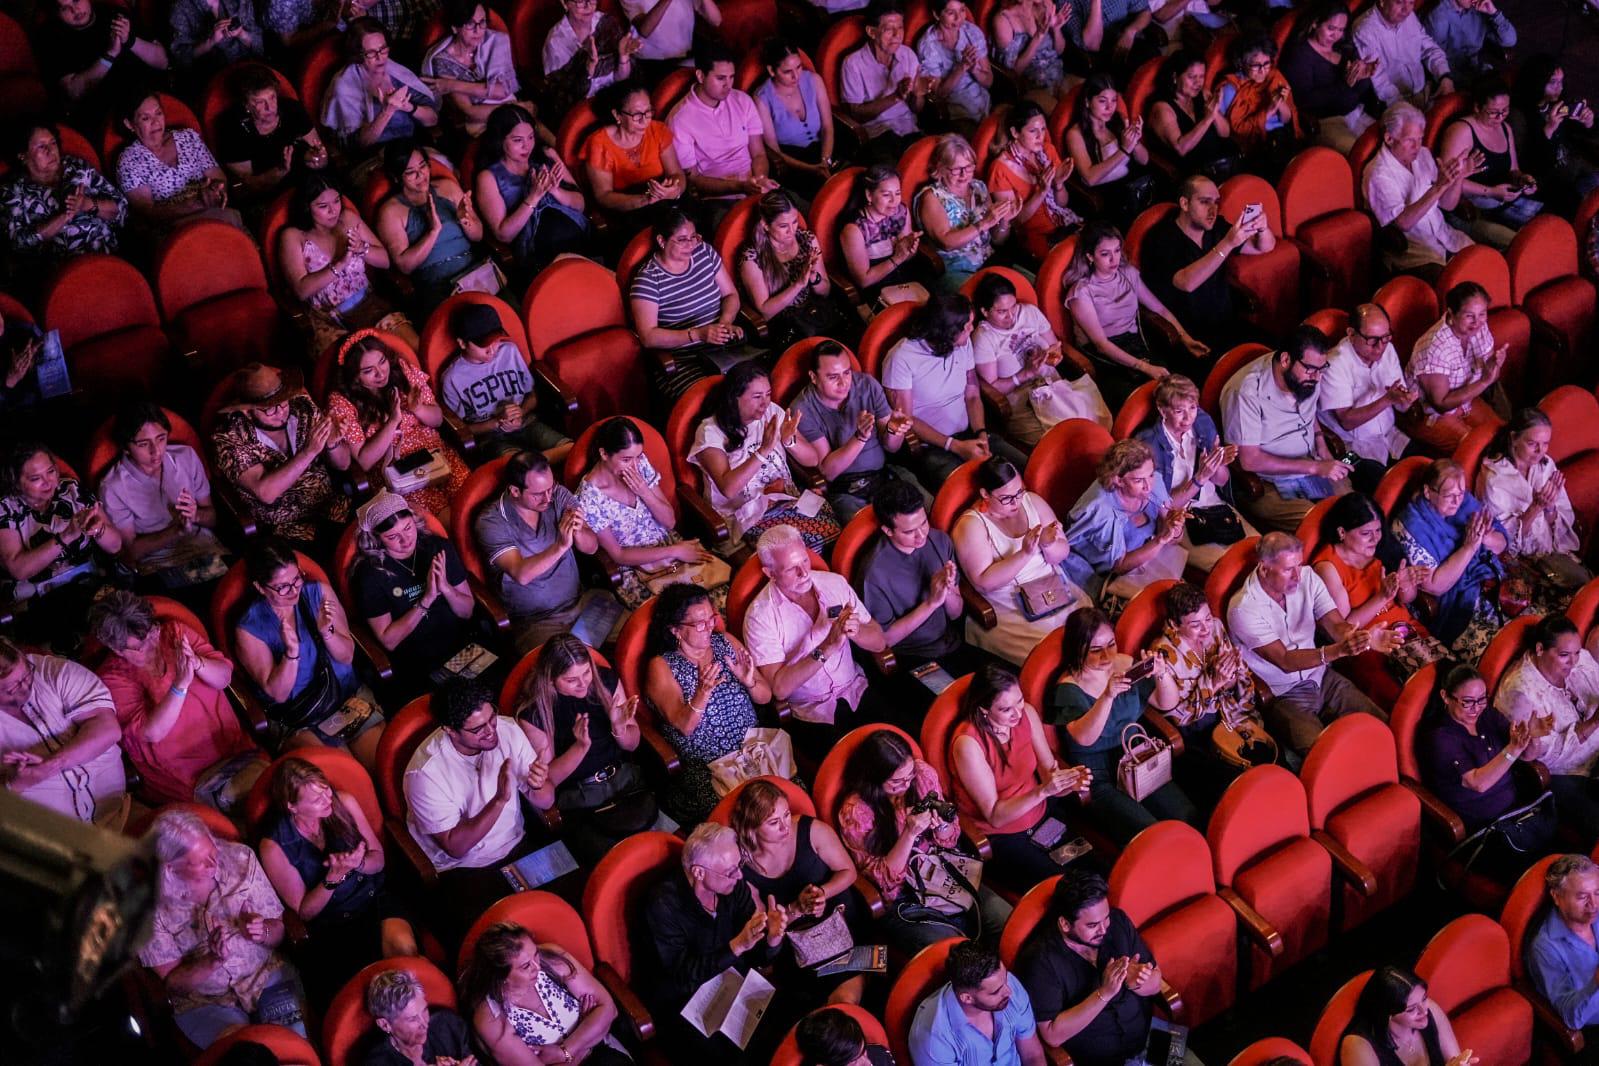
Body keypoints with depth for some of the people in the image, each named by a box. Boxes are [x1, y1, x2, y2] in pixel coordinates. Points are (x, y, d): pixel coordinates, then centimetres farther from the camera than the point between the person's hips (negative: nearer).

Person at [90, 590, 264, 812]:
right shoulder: (112, 678, -4)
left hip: (233, 749, 4)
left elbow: (224, 676, 3)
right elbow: (152, 732, -15)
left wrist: (197, 663, -19)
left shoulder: (173, 633, 6)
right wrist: (181, 684, -27)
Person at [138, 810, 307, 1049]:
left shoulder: (240, 859, -6)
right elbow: (171, 980, -5)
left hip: (267, 975, 2)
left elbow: (278, 930, 3)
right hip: (203, 1000, -2)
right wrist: (213, 961, -24)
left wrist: (263, 933, -20)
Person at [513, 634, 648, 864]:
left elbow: (632, 745, 10)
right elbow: (548, 779, -5)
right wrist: (581, 746, -21)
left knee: (643, 817, -29)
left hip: (624, 779, 3)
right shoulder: (532, 711, -10)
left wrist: (619, 729, -14)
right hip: (574, 798, -3)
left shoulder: (605, 680, -1)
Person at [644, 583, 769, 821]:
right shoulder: (661, 667, -5)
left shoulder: (726, 642, 9)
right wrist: (704, 691, -34)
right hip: (703, 767, -4)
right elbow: (685, 726, -16)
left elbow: (766, 696, 10)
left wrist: (750, 682, -12)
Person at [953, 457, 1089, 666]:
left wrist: (1049, 544, -18)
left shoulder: (1032, 501, 5)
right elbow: (984, 582, -17)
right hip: (1008, 609, -5)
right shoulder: (970, 525, -10)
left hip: (1055, 591, 5)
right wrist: (1024, 554, -26)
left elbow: (1063, 553, 6)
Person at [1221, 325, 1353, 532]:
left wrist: (1321, 444, 3)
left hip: (1310, 467, 7)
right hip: (1264, 483, -7)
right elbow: (1249, 460, -21)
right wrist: (1315, 467, -21)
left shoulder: (1307, 376, -1)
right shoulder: (1246, 391, -22)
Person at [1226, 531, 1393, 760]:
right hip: (1282, 695, -6)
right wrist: (1338, 650, -37)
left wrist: (1364, 638, -31)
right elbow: (1285, 661, -23)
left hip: (1321, 678, 6)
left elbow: (1336, 624, -7)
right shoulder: (1244, 608, -19)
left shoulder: (1306, 577, -1)